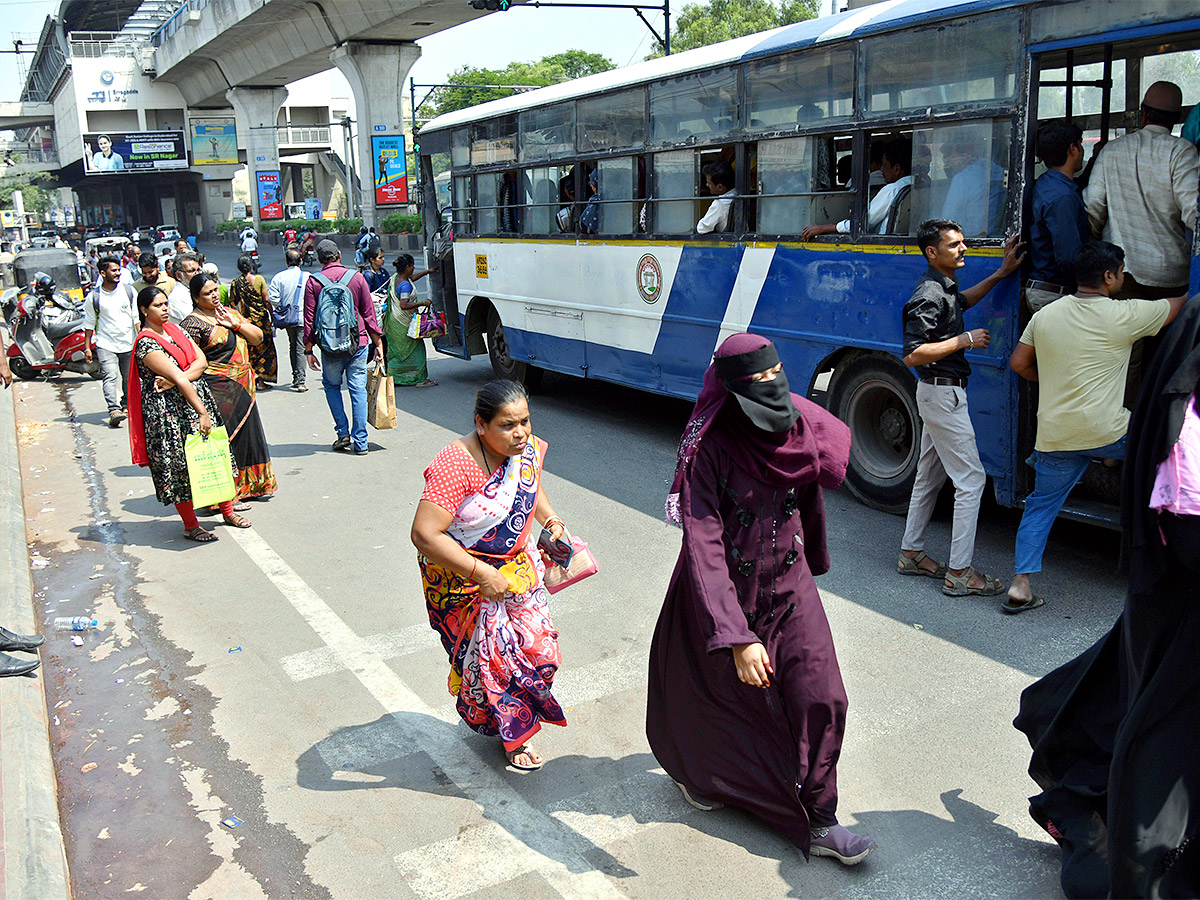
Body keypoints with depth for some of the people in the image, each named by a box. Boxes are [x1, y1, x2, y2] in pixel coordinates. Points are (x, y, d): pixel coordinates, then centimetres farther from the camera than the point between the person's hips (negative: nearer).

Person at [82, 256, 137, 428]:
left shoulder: (129, 290, 1)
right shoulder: (94, 297, -2)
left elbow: (137, 318, 5)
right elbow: (89, 323, 6)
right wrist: (87, 348, 4)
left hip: (129, 344, 2)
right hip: (106, 344, -2)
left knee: (129, 377, 11)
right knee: (110, 377, -17)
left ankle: (126, 405, 32)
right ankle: (114, 411, -27)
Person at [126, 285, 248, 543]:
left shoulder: (175, 330, 11)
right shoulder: (146, 343, -14)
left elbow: (201, 361, 0)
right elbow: (179, 379, -20)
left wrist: (175, 379, -18)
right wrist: (201, 412, -25)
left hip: (197, 396, 8)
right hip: (169, 410, -8)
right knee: (179, 464, 0)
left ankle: (227, 510, 26)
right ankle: (190, 526, 11)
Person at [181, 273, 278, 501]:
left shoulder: (228, 312, 12)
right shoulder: (193, 323, -11)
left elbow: (258, 337, 9)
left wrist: (236, 324, -7)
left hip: (242, 388, 8)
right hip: (218, 391, -8)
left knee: (247, 434, 15)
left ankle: (250, 486, 29)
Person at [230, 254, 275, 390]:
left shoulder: (235, 283, -2)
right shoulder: (259, 279, -7)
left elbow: (232, 303, -1)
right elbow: (266, 300, -7)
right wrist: (272, 316, 2)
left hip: (244, 320, 2)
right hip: (261, 318, -2)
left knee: (249, 349, 13)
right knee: (264, 348, 8)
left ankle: (251, 380, 10)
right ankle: (261, 381, 5)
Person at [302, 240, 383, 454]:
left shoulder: (313, 282, -2)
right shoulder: (356, 277, 0)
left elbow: (309, 320, -2)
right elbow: (369, 313, 3)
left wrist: (308, 350, 5)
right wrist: (378, 343, 11)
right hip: (358, 344, 1)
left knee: (331, 386, 19)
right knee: (358, 390, 4)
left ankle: (343, 434, 11)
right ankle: (360, 442, 4)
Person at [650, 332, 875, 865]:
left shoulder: (798, 430, -9)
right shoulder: (709, 449, -24)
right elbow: (703, 546, -28)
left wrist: (813, 560, 22)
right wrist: (738, 638, -34)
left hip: (789, 586, 4)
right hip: (726, 593, -4)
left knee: (820, 697, -2)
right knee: (716, 691, 18)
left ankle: (819, 823, 15)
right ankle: (693, 770, 49)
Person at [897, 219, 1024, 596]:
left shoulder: (943, 286, 11)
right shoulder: (929, 294, -20)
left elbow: (962, 302, 35)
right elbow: (912, 355, -26)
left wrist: (1001, 273, 27)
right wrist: (965, 340, -22)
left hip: (938, 394, 11)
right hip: (943, 394, -11)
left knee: (929, 476, 17)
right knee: (971, 479, -8)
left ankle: (911, 553, 27)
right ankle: (959, 572, -5)